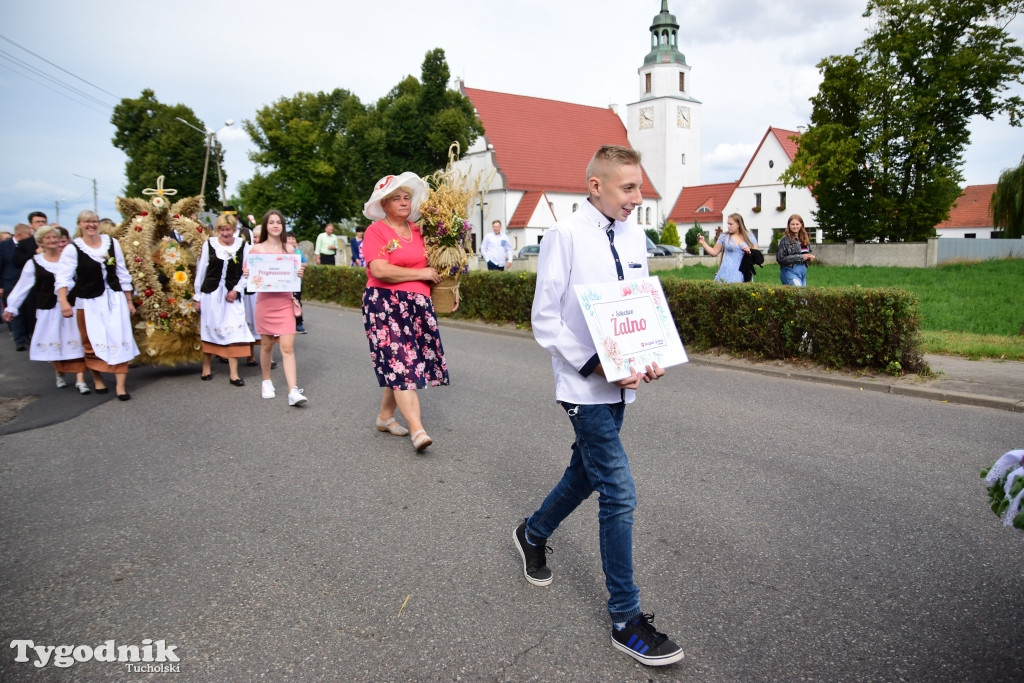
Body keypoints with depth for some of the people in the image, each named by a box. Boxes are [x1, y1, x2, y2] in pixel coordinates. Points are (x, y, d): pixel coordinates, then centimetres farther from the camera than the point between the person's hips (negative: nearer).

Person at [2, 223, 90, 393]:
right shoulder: (34, 263, 3)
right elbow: (22, 287, 5)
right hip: (48, 309, 1)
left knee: (75, 341, -4)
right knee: (53, 342, 9)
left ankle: (80, 380, -4)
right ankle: (59, 375, 28)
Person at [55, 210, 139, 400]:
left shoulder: (112, 243, 3)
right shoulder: (72, 248, -5)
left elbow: (122, 273, 9)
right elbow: (63, 278, -13)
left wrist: (129, 301, 9)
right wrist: (64, 301, -28)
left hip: (114, 298, 2)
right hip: (88, 302, -1)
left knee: (119, 339, -5)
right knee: (93, 342, 9)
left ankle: (120, 385, -1)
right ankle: (97, 379, 28)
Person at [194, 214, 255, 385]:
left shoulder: (243, 246, 0)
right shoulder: (209, 244, 0)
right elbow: (201, 270, 4)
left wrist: (237, 289, -9)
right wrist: (198, 296, 6)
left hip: (232, 294, 0)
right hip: (211, 293, 1)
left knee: (233, 331, -5)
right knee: (209, 329, 9)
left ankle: (233, 373, 0)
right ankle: (206, 368, 24)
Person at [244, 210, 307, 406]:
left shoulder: (289, 249, 6)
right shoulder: (256, 249, 2)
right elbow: (248, 273, 8)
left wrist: (299, 274, -8)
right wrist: (246, 274, -15)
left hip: (285, 302, 0)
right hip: (265, 301, 0)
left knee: (287, 347, -7)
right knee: (266, 345, 11)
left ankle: (293, 391, -12)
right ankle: (267, 382, 31)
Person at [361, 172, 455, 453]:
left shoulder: (418, 231, 14)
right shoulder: (376, 230, -4)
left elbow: (435, 262, 27)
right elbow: (379, 270, -18)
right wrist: (421, 274, -12)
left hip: (417, 305, 6)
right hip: (385, 305, -6)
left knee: (396, 366, 9)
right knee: (401, 364, -11)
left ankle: (385, 416, 26)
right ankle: (417, 429, -13)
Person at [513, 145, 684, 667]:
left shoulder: (634, 237, 6)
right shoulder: (565, 235, -13)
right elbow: (545, 318, -12)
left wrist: (650, 358, -4)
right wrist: (596, 365, -20)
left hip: (619, 384, 7)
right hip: (585, 386, -7)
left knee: (586, 473, 21)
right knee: (619, 494, -6)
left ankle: (533, 534, 49)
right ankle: (626, 620, 10)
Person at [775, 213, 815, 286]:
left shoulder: (804, 239, 13)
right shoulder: (785, 240, -8)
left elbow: (808, 252, 27)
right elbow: (780, 258, -16)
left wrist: (810, 257, 1)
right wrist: (801, 257, -16)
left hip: (803, 271, 8)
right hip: (790, 271, -8)